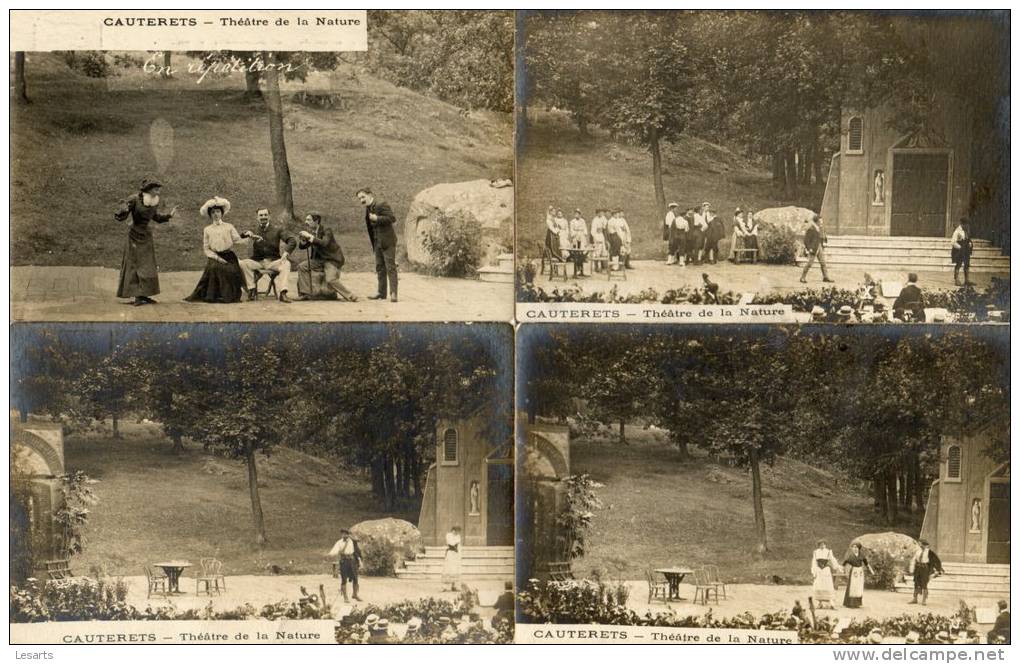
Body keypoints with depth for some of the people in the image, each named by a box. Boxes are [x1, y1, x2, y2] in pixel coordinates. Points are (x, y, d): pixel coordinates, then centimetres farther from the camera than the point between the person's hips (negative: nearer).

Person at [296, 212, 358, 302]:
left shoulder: (326, 231, -18)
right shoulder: (310, 232, 3)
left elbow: (324, 243, -37)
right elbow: (301, 246, 2)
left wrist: (310, 237, -36)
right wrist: (304, 239, -19)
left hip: (333, 259, -8)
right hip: (320, 259, 8)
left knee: (330, 280, -26)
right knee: (302, 267, -2)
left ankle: (350, 297, -13)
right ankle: (306, 294, 4)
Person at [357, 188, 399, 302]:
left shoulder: (381, 204, -12)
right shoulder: (368, 208, 15)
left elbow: (392, 218, -20)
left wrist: (377, 218, -22)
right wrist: (373, 244, 16)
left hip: (387, 241, -9)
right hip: (378, 242, 9)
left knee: (390, 267, -9)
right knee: (380, 267, 12)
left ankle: (393, 293, -11)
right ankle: (381, 292, 19)